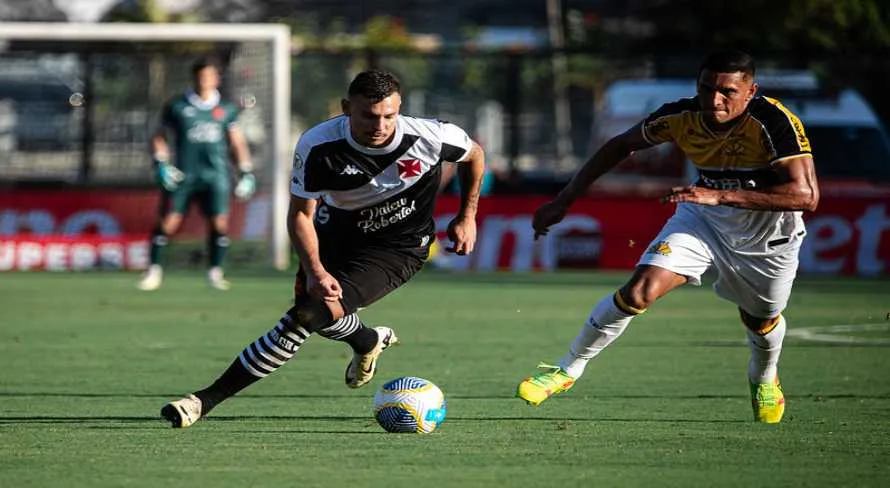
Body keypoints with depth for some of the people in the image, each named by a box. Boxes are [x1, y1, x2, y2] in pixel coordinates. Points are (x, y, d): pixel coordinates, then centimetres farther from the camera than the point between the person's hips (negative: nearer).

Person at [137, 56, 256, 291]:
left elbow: (237, 142, 15)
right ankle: (154, 270, 4)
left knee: (220, 223, -9)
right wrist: (162, 164, -4)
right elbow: (159, 137, 10)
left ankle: (215, 272, 5)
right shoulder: (177, 106, 5)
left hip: (216, 174, 1)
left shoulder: (226, 109, 9)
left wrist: (246, 173, 9)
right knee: (168, 221, -8)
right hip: (185, 173, -1)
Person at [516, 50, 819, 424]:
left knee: (761, 320, 17)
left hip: (767, 232, -2)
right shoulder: (680, 117, -21)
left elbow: (806, 195, -41)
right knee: (639, 291, -16)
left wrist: (721, 196, -47)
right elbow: (621, 145, -2)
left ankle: (764, 379, 54)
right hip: (703, 219, 2)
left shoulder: (774, 122, -33)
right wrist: (564, 200, -3)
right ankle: (567, 370, 0)